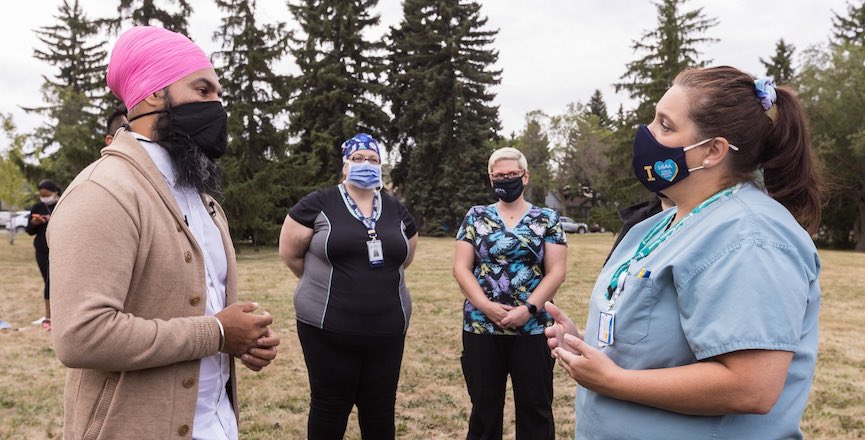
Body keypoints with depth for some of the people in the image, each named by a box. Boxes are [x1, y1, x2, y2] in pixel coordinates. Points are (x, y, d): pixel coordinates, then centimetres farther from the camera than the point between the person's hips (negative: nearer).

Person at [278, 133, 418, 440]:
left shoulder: (397, 211, 9)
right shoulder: (318, 204, -5)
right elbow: (290, 253, 1)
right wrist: (323, 285, 10)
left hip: (387, 331, 4)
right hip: (328, 330, -3)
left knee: (380, 410, 13)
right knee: (330, 408, 9)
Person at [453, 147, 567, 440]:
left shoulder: (547, 219, 4)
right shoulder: (476, 217, 6)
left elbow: (556, 272, -2)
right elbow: (461, 268, 1)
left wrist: (528, 309, -16)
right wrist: (486, 306, -13)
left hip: (533, 329, -1)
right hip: (481, 327, 1)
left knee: (535, 407, 8)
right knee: (484, 406, 11)